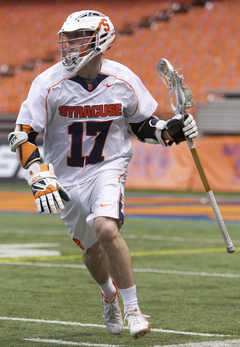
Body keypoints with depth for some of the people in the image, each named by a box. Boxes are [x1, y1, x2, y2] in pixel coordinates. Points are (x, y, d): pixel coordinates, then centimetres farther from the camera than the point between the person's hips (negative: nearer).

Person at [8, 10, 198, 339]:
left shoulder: (123, 81, -8)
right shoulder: (49, 84, -14)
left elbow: (141, 124, 9)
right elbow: (24, 136, -12)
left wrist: (170, 131, -10)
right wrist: (41, 179, -24)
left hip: (109, 168, -1)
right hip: (66, 178, 2)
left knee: (106, 229, -28)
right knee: (92, 249, 11)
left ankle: (132, 308, -14)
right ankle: (109, 295, 46)